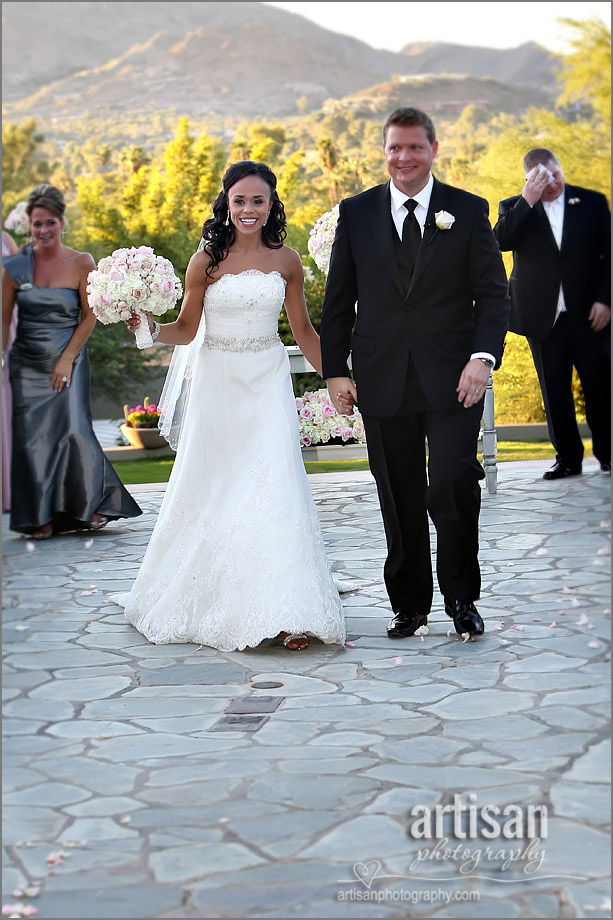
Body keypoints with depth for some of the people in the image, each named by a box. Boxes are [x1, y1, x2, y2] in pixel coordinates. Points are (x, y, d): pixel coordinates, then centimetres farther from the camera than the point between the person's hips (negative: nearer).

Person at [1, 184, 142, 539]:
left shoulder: (82, 264, -4)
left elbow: (89, 317, -1)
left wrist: (67, 359, -6)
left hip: (69, 361, -2)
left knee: (73, 428, -12)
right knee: (32, 435, -1)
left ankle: (91, 504, 5)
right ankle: (41, 516, 10)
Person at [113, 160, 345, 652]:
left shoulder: (287, 261, 3)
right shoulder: (207, 261, -2)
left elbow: (303, 330, 12)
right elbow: (187, 328, 3)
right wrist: (152, 329, -16)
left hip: (269, 385, 0)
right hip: (218, 383, 0)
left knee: (275, 488, -9)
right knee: (213, 490, 6)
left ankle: (285, 612, -8)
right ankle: (212, 600, 23)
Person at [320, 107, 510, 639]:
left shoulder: (468, 211, 4)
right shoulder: (356, 213, 8)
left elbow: (492, 293, 2)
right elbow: (338, 301, 9)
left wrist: (483, 357, -12)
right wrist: (336, 371, 3)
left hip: (452, 380, -2)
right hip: (383, 382, 2)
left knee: (453, 485, -12)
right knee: (400, 500, 7)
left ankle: (462, 598, 9)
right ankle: (409, 604, 20)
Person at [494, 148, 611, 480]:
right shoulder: (514, 208, 6)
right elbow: (501, 240, -14)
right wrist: (527, 200, -17)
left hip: (586, 313, 0)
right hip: (543, 316, 0)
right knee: (555, 392, 3)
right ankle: (568, 458, 12)